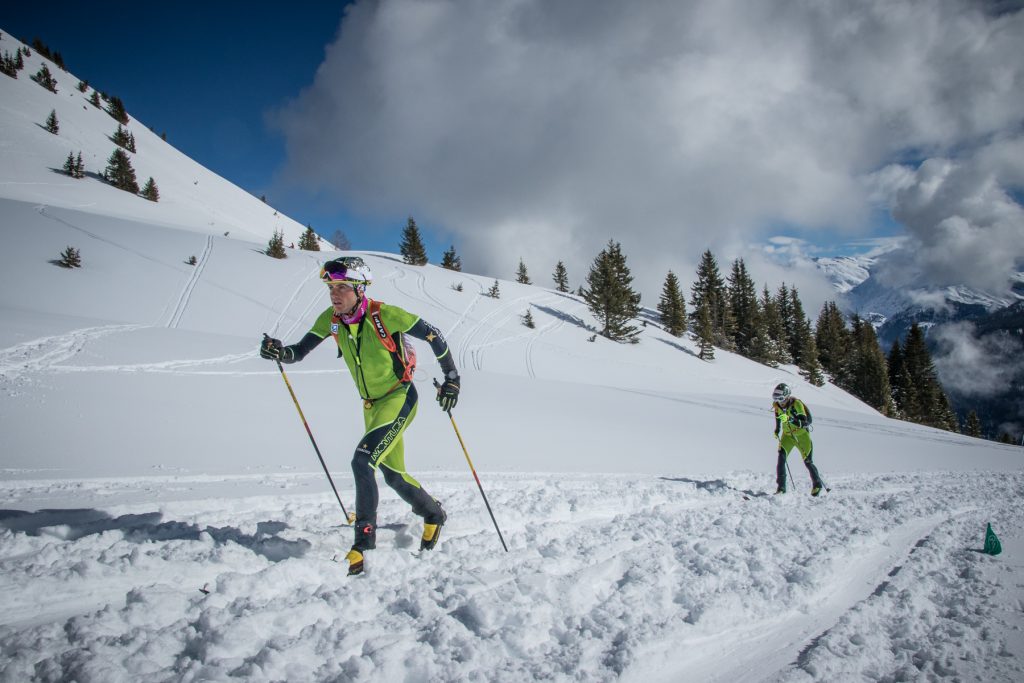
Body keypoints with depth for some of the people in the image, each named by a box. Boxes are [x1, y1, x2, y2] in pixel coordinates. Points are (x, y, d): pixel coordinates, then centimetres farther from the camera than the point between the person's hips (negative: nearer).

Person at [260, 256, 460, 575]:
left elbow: (432, 335, -13)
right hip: (371, 405, 7)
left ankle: (364, 538, -10)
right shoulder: (330, 319, -5)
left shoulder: (383, 315, -22)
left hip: (400, 397, -7)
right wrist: (280, 352, -26)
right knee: (392, 474, 15)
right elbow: (300, 351, -3)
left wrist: (451, 378, -11)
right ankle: (434, 515, 40)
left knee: (363, 460, -23)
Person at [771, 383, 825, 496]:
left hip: (801, 434, -4)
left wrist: (789, 419, -49)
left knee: (808, 461, -1)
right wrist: (777, 429, 21)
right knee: (781, 458, -14)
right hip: (787, 435, 4)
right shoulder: (777, 405, -10)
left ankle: (817, 485, 20)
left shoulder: (797, 404, -26)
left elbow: (804, 422, -34)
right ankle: (781, 487, -12)